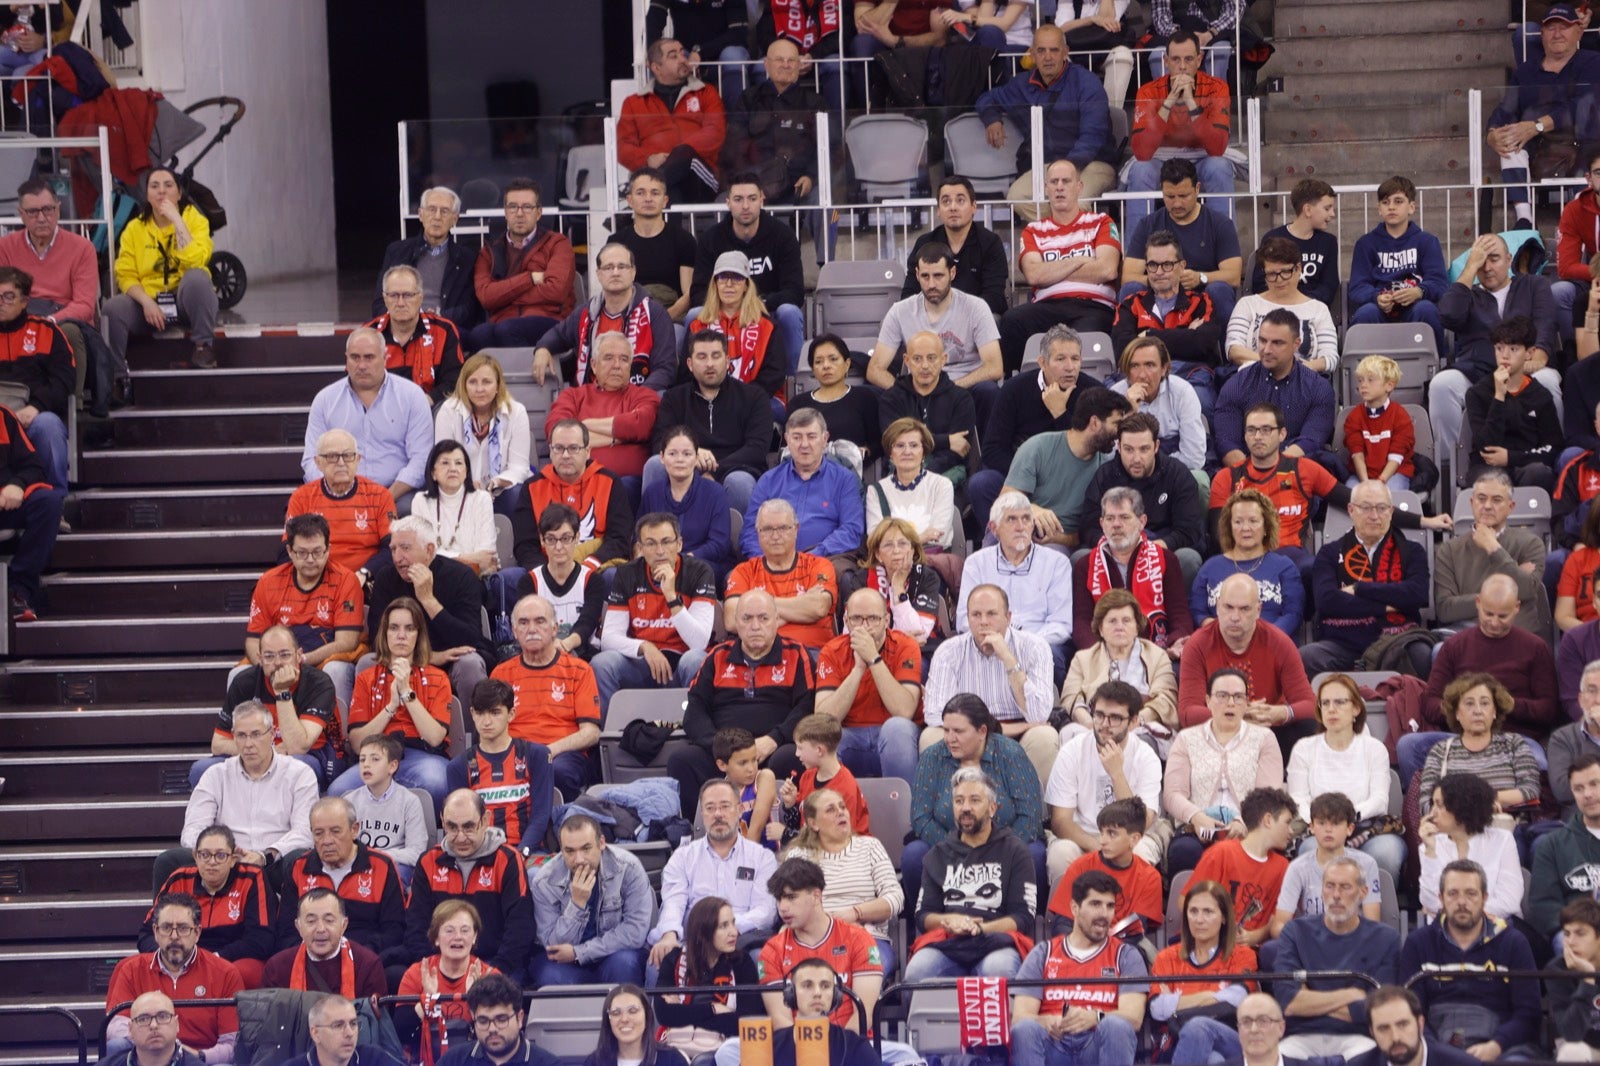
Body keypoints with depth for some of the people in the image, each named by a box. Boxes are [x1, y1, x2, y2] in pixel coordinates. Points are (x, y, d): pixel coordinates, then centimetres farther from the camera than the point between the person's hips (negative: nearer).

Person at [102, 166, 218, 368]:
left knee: (197, 276, -34)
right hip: (148, 300, 1)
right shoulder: (135, 228, 5)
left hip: (185, 300, -1)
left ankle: (202, 346, -22)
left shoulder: (194, 218, 0)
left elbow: (195, 261, -19)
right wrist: (146, 302, -19)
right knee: (113, 308, -29)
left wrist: (177, 221, -19)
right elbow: (125, 275, -2)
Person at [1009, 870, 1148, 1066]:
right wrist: (1046, 1022, -21)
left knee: (1116, 1027, -33)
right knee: (1025, 1030, -31)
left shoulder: (1126, 955, 14)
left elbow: (1133, 1018, -2)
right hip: (1053, 1046, 0)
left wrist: (1095, 1017, -24)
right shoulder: (1042, 954, 16)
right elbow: (1020, 1018, 3)